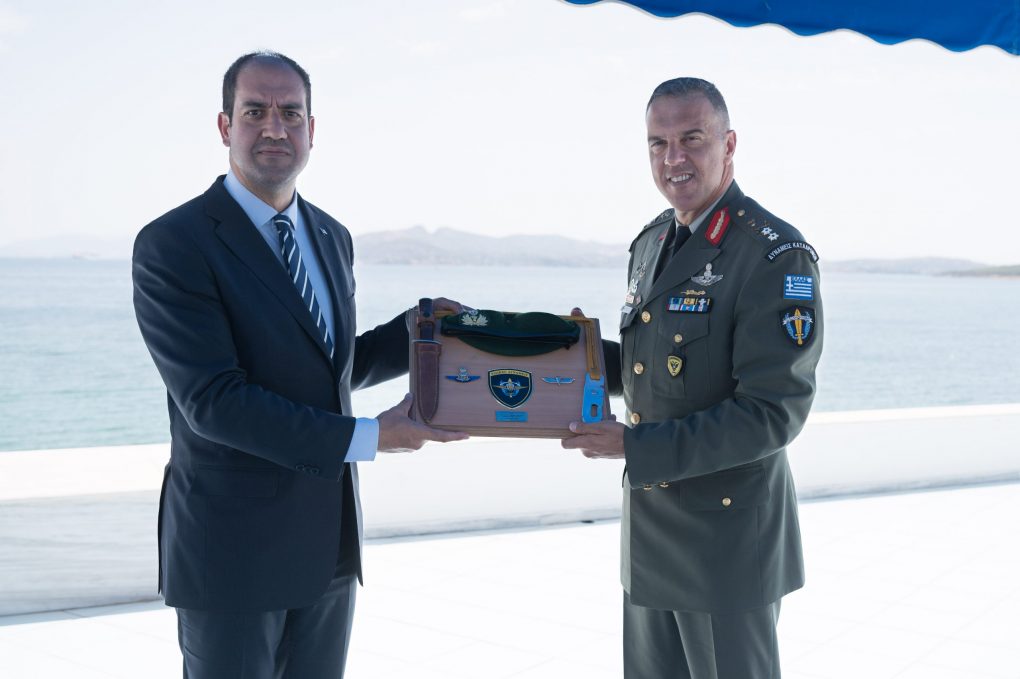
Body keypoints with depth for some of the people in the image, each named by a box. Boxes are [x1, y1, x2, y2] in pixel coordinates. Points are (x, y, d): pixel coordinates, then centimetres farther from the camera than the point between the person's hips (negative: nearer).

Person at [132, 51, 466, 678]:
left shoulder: (331, 237, 9)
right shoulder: (173, 246, -15)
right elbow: (213, 401, -22)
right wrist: (368, 438, -23)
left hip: (330, 538, 7)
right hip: (233, 549, -6)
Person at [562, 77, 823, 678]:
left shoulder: (777, 256, -18)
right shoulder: (653, 242, 9)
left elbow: (774, 414, -23)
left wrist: (638, 447, -25)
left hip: (727, 535, -8)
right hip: (649, 528, 8)